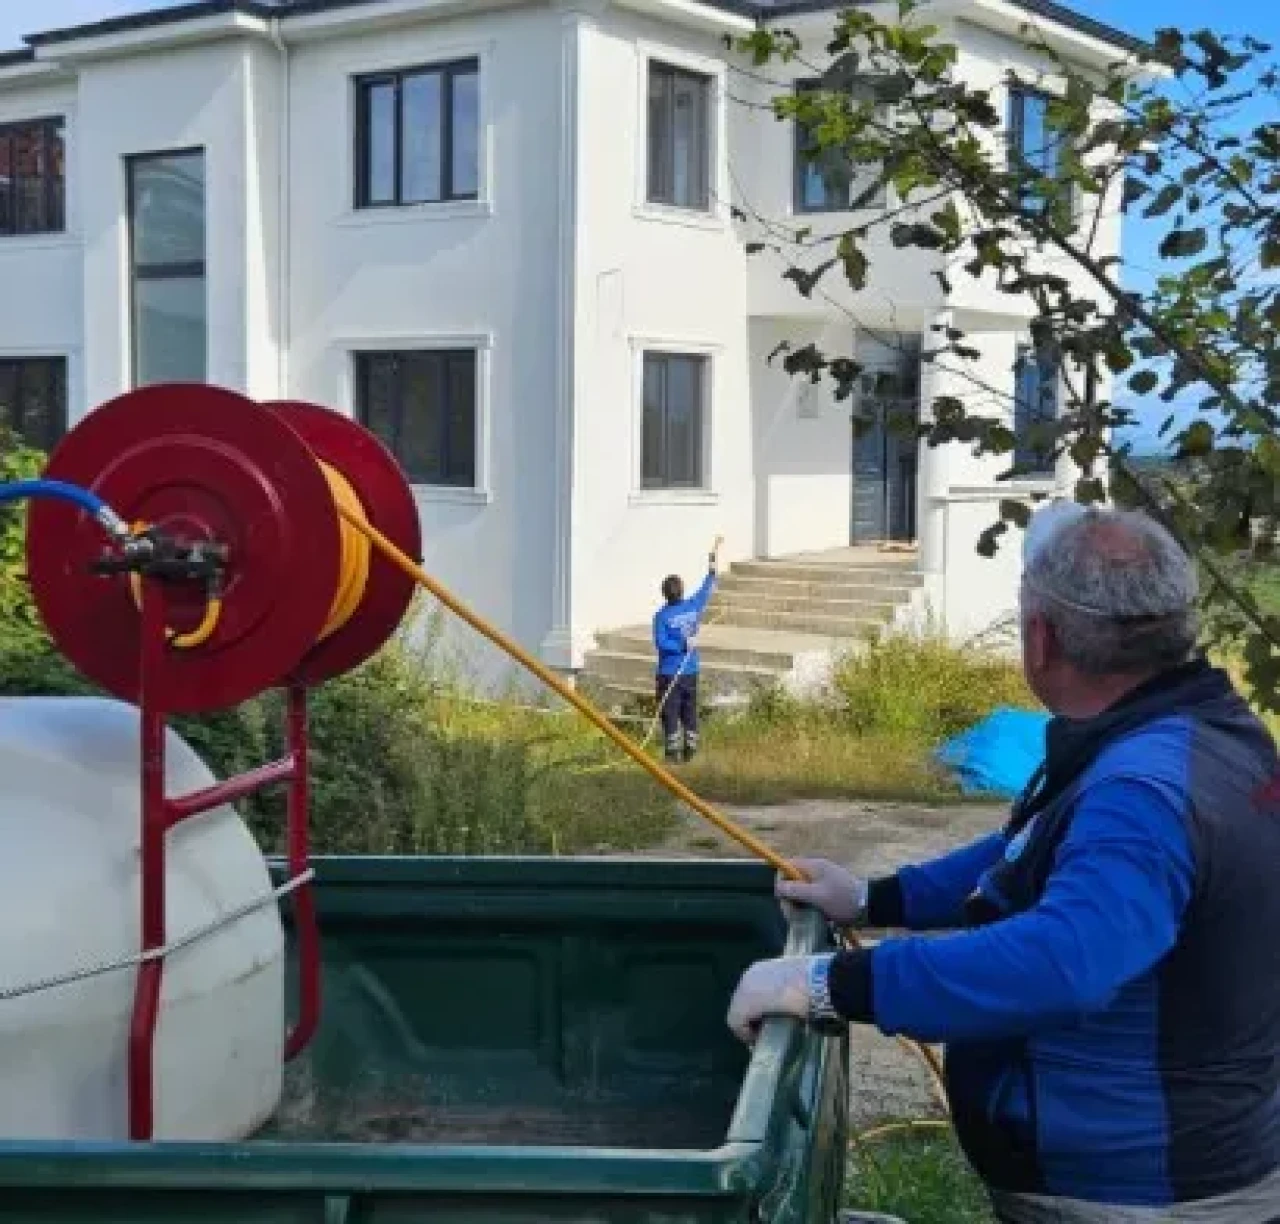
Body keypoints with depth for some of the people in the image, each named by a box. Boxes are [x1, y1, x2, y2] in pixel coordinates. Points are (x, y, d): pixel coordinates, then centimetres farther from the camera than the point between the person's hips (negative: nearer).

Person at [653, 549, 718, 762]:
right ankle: (690, 750, 15)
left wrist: (684, 645, -13)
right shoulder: (693, 607, 0)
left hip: (669, 673, -5)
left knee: (670, 713, 0)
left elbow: (660, 642, -19)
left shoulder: (661, 616, -12)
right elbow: (707, 590, 19)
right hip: (691, 672, 5)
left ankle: (673, 751, -2)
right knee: (690, 712, 12)